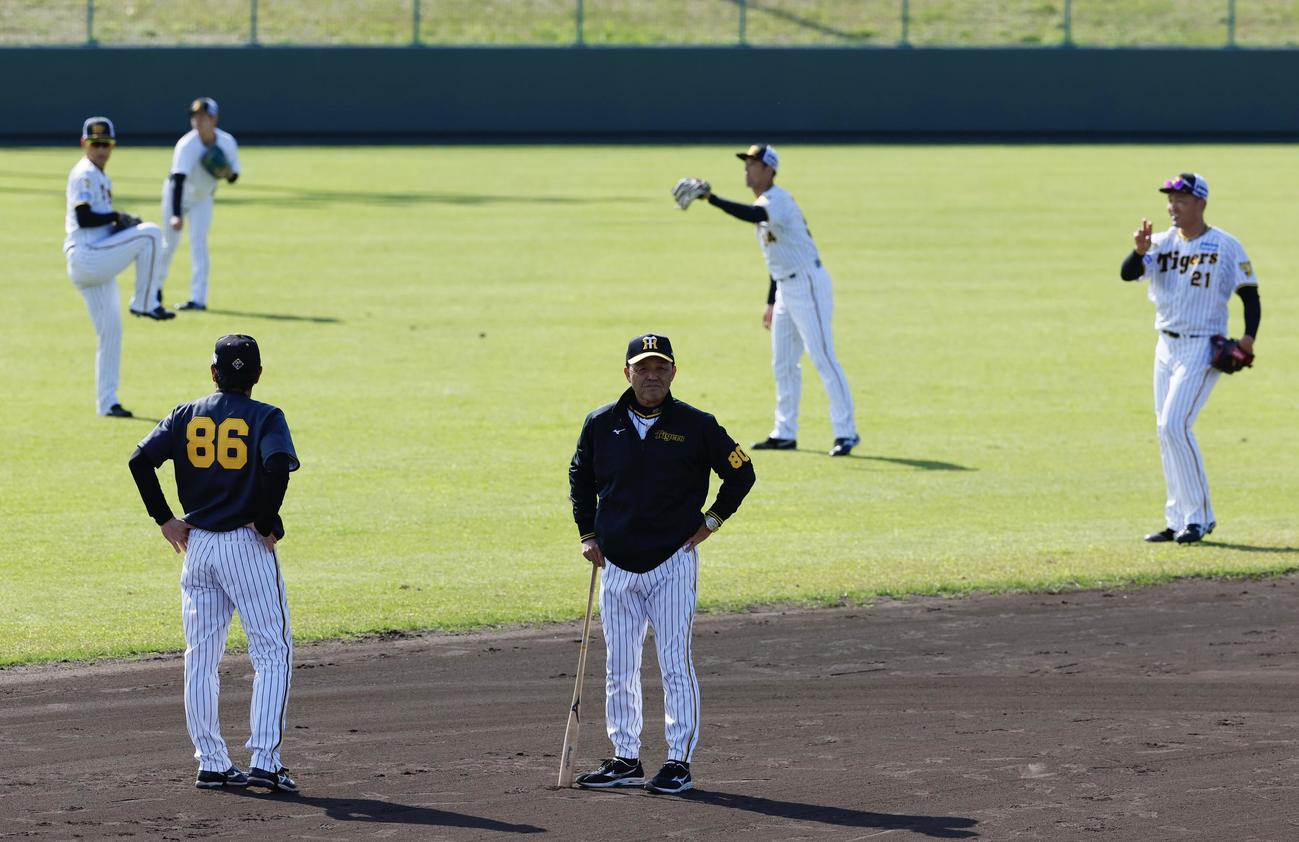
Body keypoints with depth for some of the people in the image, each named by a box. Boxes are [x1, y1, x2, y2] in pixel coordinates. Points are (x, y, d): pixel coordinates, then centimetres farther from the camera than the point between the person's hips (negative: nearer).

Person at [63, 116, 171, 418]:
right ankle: (143, 303, -13)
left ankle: (107, 402, 13)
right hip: (87, 257, -10)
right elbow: (83, 217, -19)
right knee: (150, 233, -19)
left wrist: (119, 223, 6)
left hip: (96, 265, 10)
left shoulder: (100, 177, 22)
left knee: (110, 333, 10)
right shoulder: (85, 174, -9)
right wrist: (118, 218, -11)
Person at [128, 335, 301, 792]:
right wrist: (266, 522, -11)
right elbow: (277, 465, -23)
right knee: (272, 653, 2)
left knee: (200, 659, 11)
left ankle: (211, 763, 10)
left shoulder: (186, 416, 6)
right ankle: (264, 759, -8)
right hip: (248, 547, -4)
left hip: (198, 547, 4)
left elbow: (140, 460, -4)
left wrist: (164, 519, 2)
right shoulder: (265, 418, -4)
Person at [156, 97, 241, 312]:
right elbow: (178, 180, -41)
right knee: (170, 242, 5)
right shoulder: (187, 145, -30)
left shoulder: (227, 142, -17)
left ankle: (198, 298, -16)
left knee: (198, 240, -13)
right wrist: (176, 215, -51)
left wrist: (227, 173, -29)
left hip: (202, 199, 2)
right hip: (178, 195, -2)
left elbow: (233, 177, -3)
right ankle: (156, 287, 31)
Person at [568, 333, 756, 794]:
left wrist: (713, 519, 2)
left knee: (675, 665, -6)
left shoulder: (695, 425, -4)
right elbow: (579, 477, 20)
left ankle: (679, 761, -2)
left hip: (673, 561, -4)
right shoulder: (601, 424, 4)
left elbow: (741, 471, 6)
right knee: (619, 669, 8)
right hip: (616, 565, 4)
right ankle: (625, 759, 16)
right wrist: (588, 533, 13)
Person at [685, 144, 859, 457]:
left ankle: (846, 432, -10)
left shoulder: (778, 200, -15)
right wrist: (771, 303, 24)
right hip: (786, 289, 10)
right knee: (783, 363, 13)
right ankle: (785, 433, 21)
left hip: (808, 284, -10)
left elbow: (755, 215, -40)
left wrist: (713, 199, -48)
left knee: (823, 358, -11)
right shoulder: (764, 205, 15)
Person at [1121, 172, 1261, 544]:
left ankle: (1200, 516, -9)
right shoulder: (1163, 242, 6)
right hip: (1167, 346, 6)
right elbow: (1127, 273, -7)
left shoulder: (1226, 246, -6)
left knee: (1174, 425, -17)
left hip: (1203, 349, -6)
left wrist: (1249, 337, -19)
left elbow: (1250, 294, -4)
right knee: (1167, 432, 7)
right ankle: (1179, 520, 14)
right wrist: (1140, 251, -28)